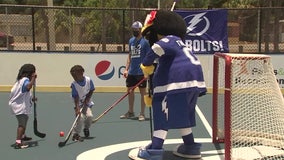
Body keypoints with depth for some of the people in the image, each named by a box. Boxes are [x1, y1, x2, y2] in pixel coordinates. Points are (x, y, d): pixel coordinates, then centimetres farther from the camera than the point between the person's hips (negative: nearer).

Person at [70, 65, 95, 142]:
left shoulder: (89, 80, -12)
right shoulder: (74, 84, -17)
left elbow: (91, 91, 4)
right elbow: (76, 98, -20)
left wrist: (87, 99, -10)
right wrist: (77, 108, -31)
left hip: (87, 103, 2)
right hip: (79, 104, -2)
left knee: (89, 116, -18)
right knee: (80, 117, -24)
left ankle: (86, 128, 16)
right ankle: (76, 134, -5)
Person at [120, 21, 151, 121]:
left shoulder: (145, 41, -6)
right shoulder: (131, 41, 13)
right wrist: (126, 69, 10)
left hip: (141, 72, -7)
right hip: (131, 72, 7)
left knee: (142, 92, 2)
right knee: (130, 91, 12)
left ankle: (142, 114, 9)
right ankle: (130, 112, 26)